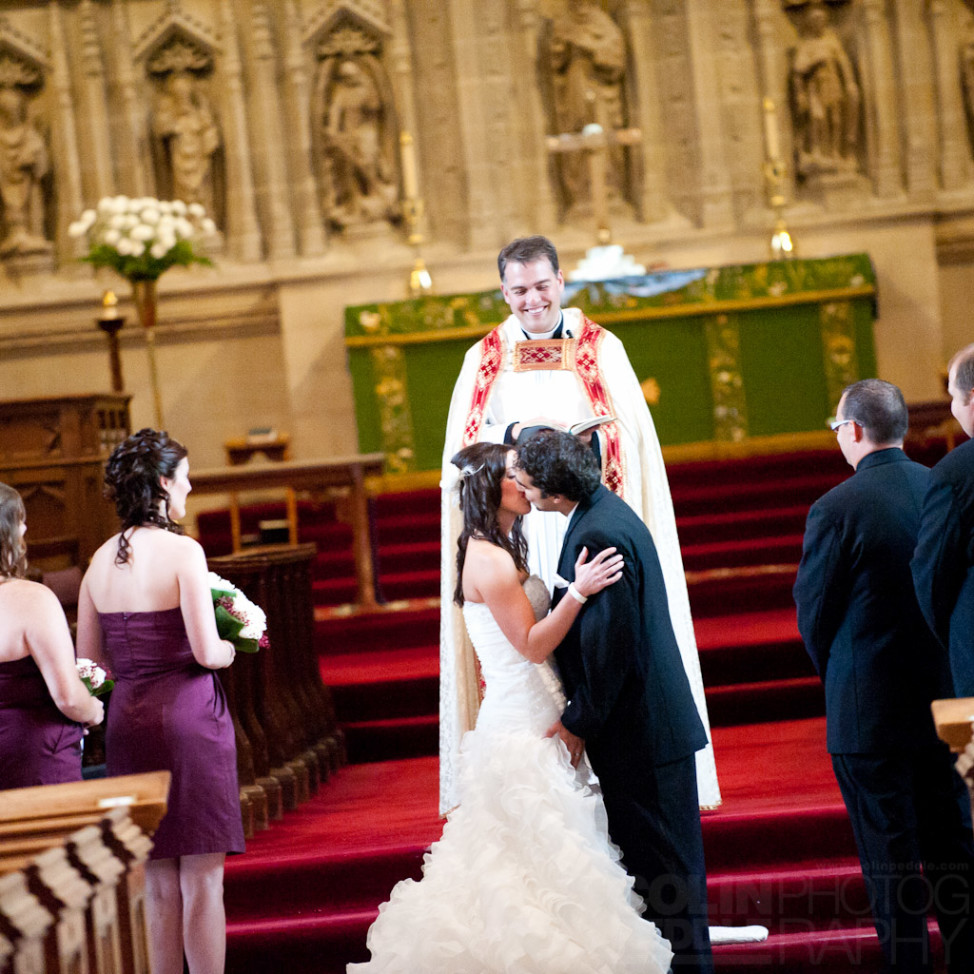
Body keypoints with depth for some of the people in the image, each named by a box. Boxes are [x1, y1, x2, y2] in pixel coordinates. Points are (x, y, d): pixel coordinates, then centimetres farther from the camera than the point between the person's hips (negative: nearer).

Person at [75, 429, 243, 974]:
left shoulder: (101, 560, 7)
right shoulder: (182, 551, -11)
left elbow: (89, 660, 11)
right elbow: (207, 653, -15)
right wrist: (232, 648, 5)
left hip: (129, 723, 6)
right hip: (188, 715, -6)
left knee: (158, 888, 12)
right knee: (203, 881, 0)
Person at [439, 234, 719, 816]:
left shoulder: (601, 348, 8)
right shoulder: (485, 359, 12)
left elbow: (631, 434, -1)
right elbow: (464, 442, 4)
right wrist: (513, 435, -15)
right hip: (513, 524, 1)